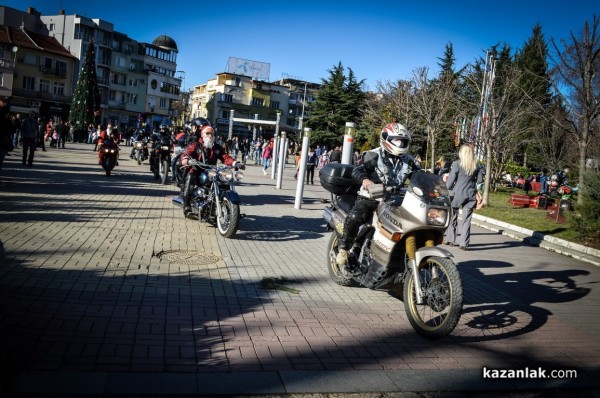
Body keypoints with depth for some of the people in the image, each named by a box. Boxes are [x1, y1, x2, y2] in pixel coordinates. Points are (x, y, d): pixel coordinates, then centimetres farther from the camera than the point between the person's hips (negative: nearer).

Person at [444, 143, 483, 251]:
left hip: (457, 193, -2)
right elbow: (480, 180, 5)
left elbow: (451, 180, -8)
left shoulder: (456, 164, -9)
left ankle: (450, 239, 20)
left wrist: (447, 189, 7)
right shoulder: (476, 166, 2)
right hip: (470, 195, 2)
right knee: (467, 220, 5)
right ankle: (464, 243, 3)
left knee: (453, 217, 13)